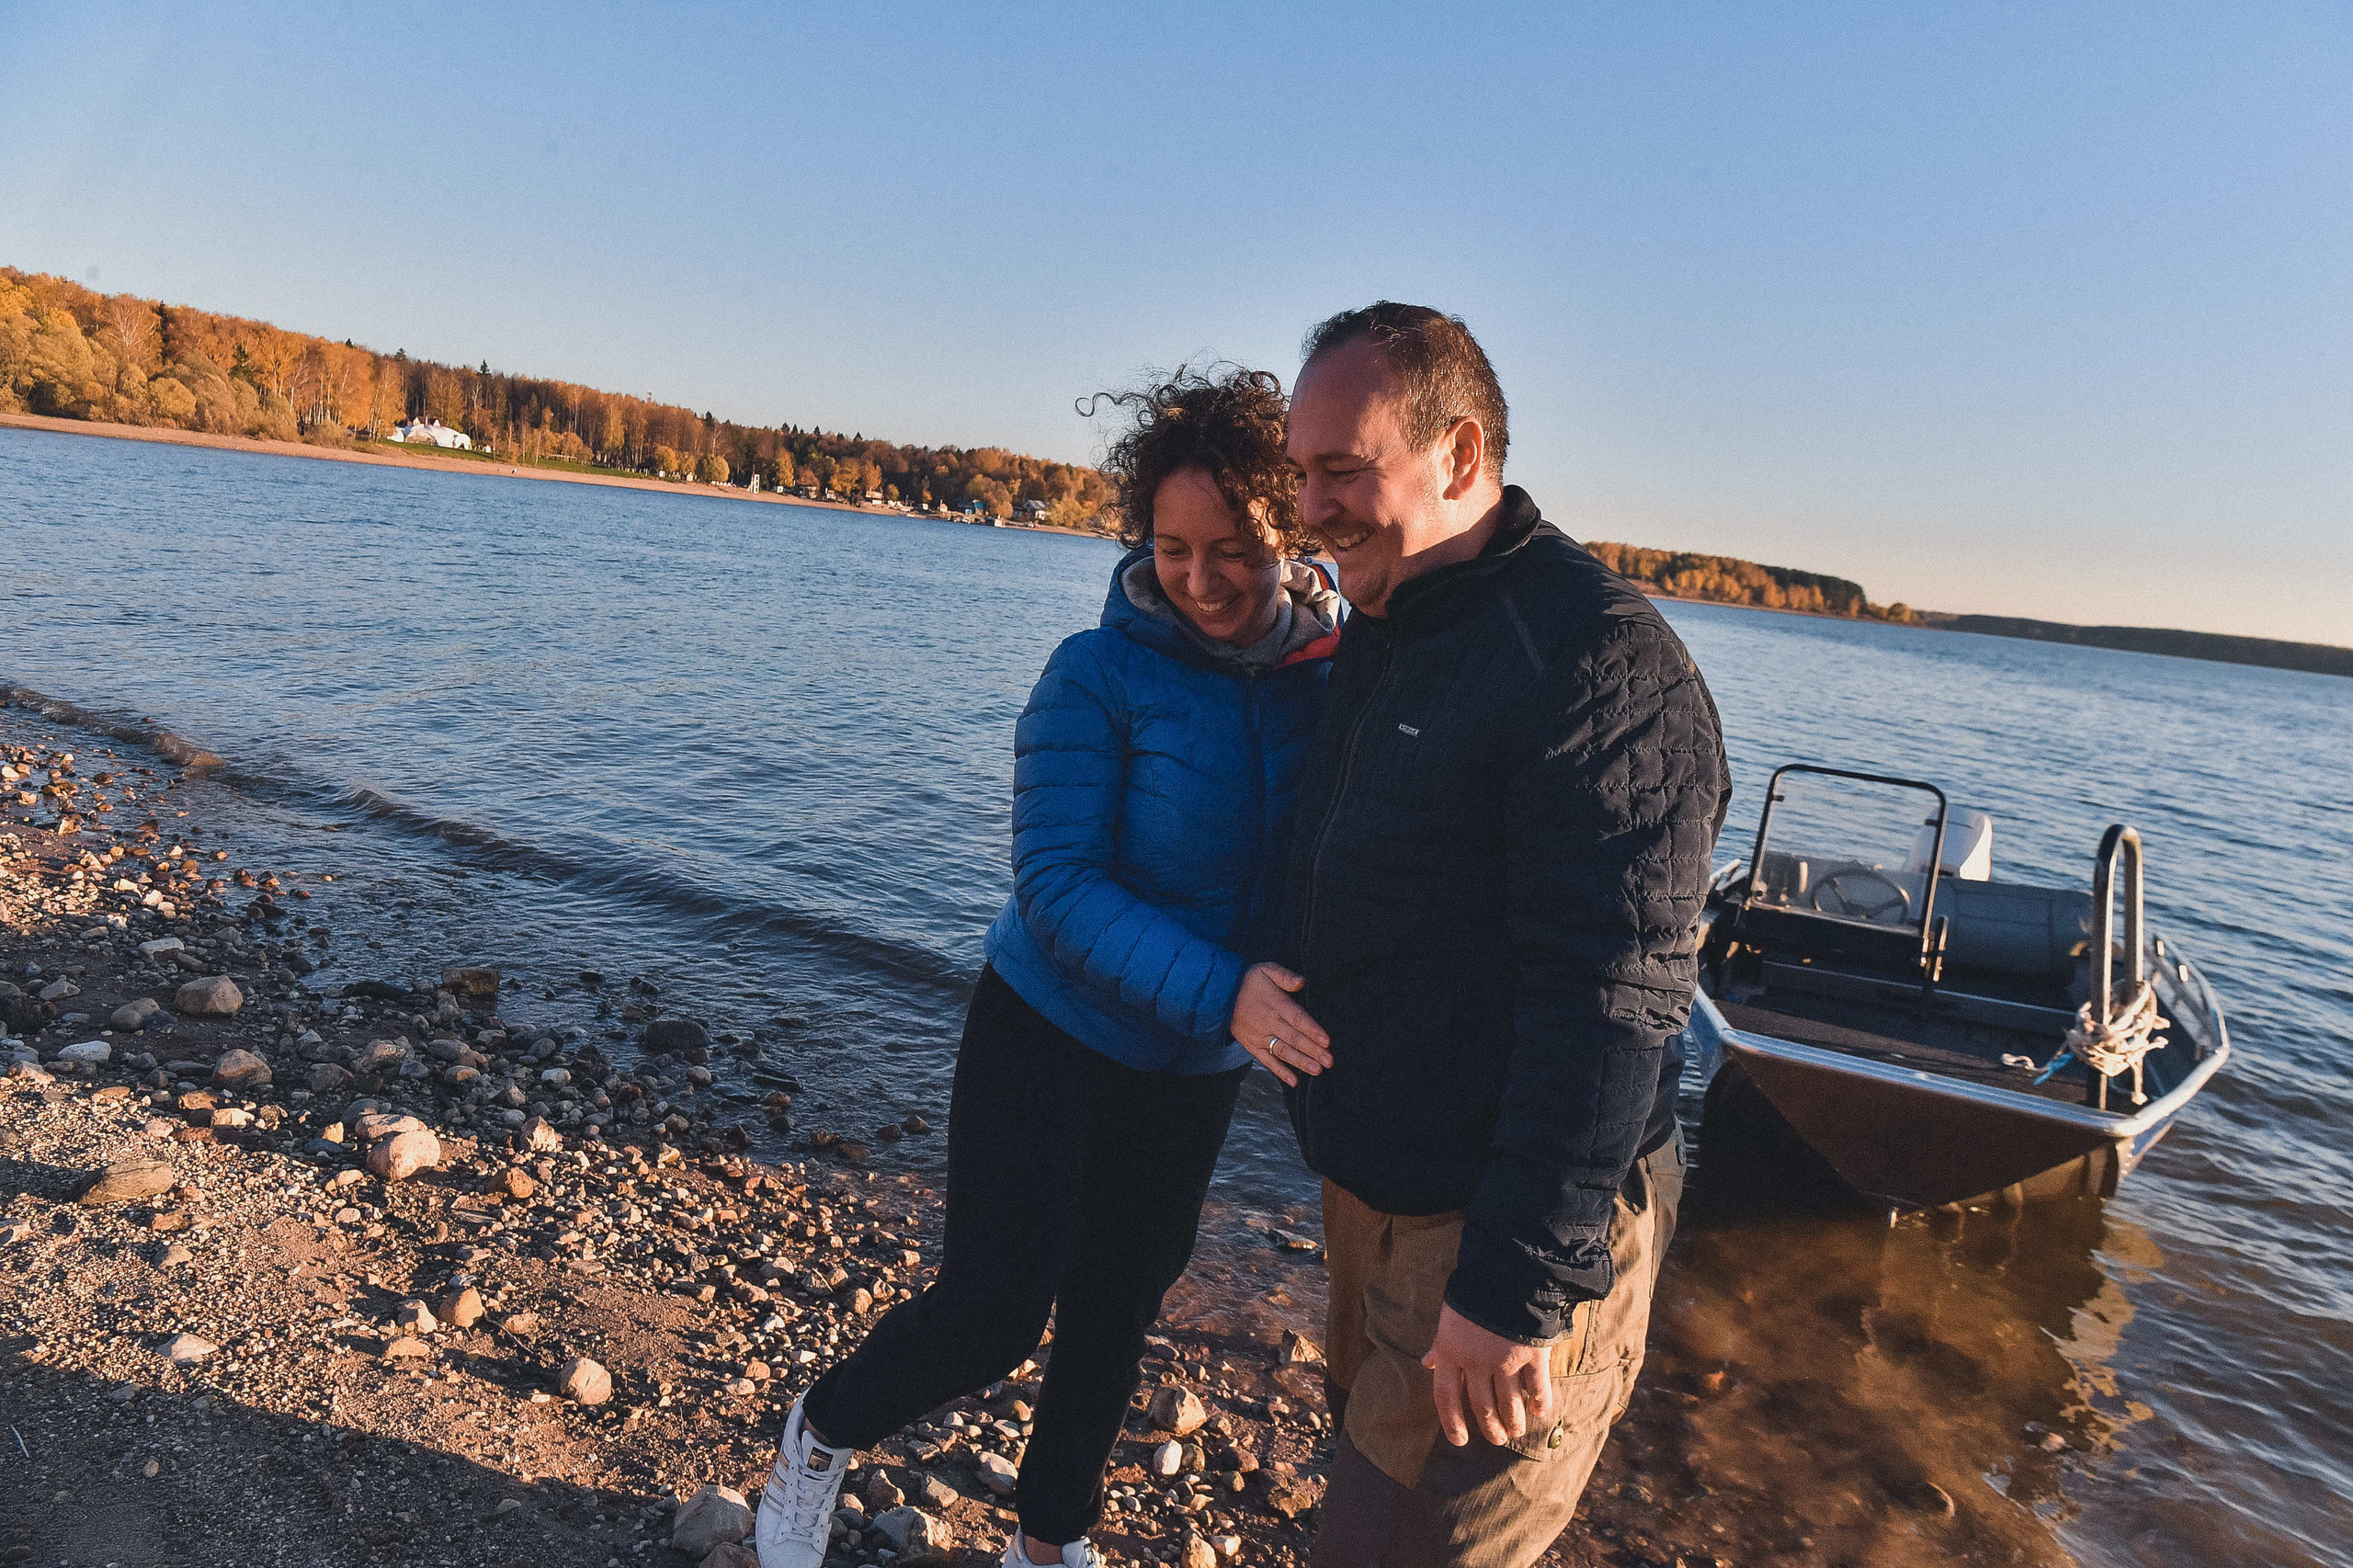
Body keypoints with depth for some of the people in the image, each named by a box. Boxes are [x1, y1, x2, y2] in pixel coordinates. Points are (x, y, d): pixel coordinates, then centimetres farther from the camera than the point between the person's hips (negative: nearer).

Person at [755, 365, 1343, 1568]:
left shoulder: (1333, 682, -8)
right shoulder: (1099, 676, -19)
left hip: (1195, 1072, 4)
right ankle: (823, 1434, 31)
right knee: (994, 1311, -3)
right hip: (1049, 1037, -4)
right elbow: (1056, 882, -23)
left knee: (1116, 1313, 19)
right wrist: (1219, 991, -34)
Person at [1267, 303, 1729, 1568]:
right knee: (1371, 1457, 25)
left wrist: (1519, 1285, -27)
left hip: (1516, 1235, -9)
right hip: (1378, 1198, 9)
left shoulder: (1596, 659, -22)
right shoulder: (1383, 637, 8)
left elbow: (1611, 998, -28)